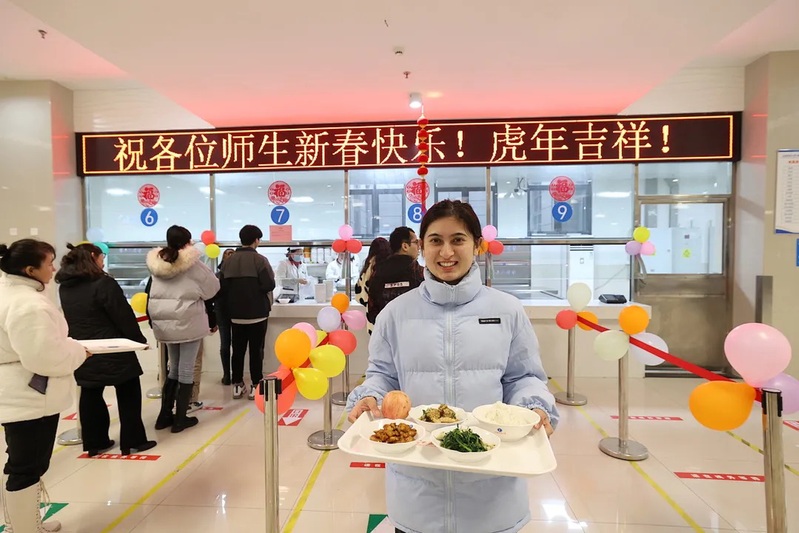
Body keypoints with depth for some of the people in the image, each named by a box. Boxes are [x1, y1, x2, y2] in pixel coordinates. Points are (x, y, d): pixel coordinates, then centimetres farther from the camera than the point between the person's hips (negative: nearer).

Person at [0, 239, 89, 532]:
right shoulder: (28, 305, -27)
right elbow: (45, 357, -29)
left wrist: (69, 346, 10)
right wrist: (78, 352, -12)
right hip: (29, 397, -11)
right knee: (27, 467, 2)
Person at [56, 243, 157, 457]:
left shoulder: (64, 287, 4)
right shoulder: (103, 283, -19)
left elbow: (71, 319, 14)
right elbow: (124, 316, -16)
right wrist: (139, 339, -6)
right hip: (113, 351, -7)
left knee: (90, 396, 14)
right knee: (128, 395, 6)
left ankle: (94, 442, 22)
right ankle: (132, 441, 12)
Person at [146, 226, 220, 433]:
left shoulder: (157, 262, 4)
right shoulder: (192, 263, -12)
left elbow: (152, 293, 14)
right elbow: (212, 289, -2)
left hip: (164, 323, 6)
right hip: (188, 322, -6)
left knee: (174, 368, 19)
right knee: (186, 371, 5)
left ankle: (165, 415, 23)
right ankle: (180, 419, 12)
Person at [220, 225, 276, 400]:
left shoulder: (229, 260, 3)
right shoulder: (260, 260, -12)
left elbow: (223, 286, 4)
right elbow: (269, 285, -18)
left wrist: (230, 305, 16)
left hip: (236, 313, 4)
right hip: (257, 312, -4)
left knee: (238, 350, 12)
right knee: (256, 350, 3)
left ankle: (237, 385, 18)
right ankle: (255, 386, 8)